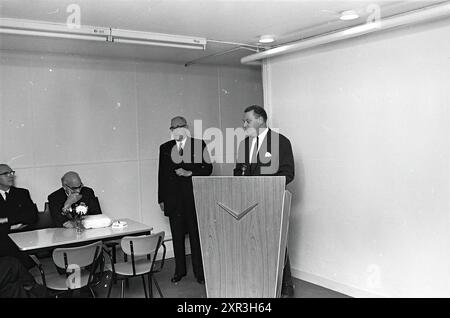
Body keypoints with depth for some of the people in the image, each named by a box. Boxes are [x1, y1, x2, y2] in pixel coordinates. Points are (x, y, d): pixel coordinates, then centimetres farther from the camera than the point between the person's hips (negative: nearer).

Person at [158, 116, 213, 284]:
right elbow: (161, 174, 12)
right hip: (173, 199, 3)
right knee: (177, 237, 8)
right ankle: (180, 270, 21)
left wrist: (190, 173, -14)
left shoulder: (199, 144, 3)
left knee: (196, 236, 0)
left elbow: (208, 168, 2)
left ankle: (199, 272, 10)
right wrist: (161, 199, 8)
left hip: (194, 197, -2)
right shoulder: (165, 148, 11)